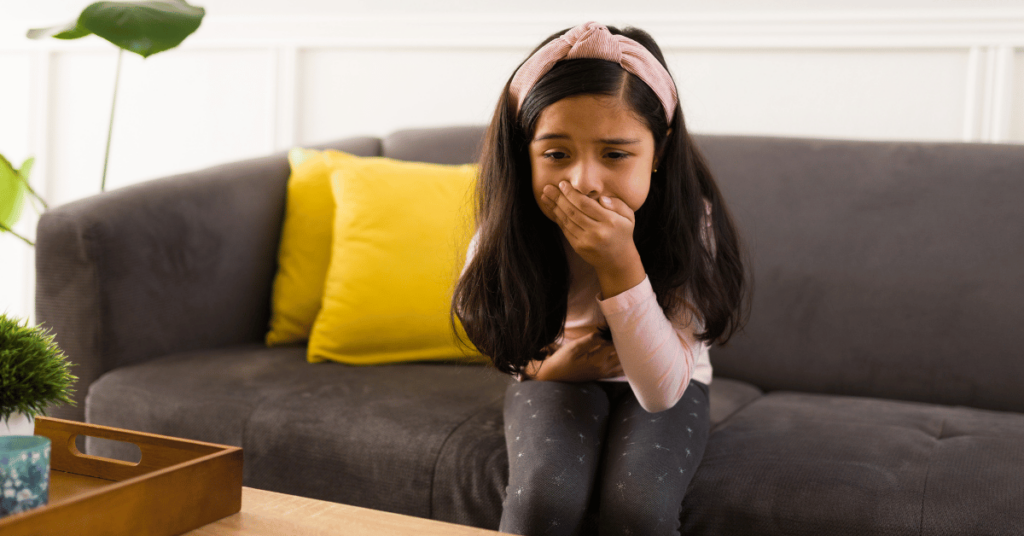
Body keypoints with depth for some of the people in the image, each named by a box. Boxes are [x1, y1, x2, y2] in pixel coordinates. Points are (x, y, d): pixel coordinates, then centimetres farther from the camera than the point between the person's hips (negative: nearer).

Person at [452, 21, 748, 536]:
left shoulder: (688, 219, -27)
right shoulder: (508, 227, -23)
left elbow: (661, 392, -31)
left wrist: (620, 265, -43)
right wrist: (550, 366, -19)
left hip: (662, 387, 0)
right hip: (558, 376, 1)